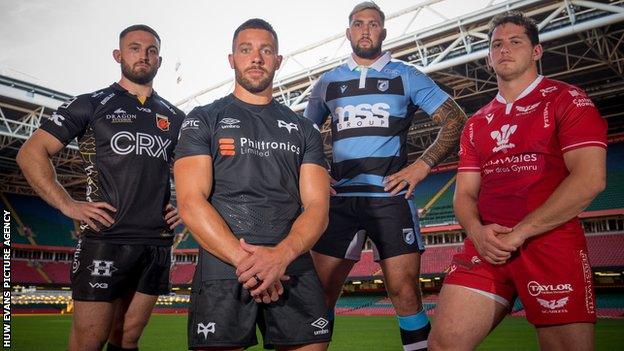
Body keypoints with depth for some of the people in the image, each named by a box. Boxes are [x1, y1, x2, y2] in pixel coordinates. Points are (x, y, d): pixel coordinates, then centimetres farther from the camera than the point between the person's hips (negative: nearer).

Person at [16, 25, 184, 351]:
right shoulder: (92, 104, 4)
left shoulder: (175, 117, 15)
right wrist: (68, 204, -9)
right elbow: (31, 153, 1)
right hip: (106, 240, -3)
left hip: (158, 245, 4)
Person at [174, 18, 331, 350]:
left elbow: (317, 207, 4)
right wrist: (245, 260, -17)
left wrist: (281, 255, -16)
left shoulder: (303, 129, 14)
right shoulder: (203, 120, 7)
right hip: (223, 268, -2)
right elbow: (191, 202, -5)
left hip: (294, 270, 2)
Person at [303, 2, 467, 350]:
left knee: (405, 292, -4)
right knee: (321, 291, 2)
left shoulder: (407, 76, 8)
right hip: (340, 199, 3)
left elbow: (456, 121, 7)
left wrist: (422, 166, -4)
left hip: (390, 197, -2)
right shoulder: (328, 83, 15)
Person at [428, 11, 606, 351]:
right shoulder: (476, 123, 19)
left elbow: (589, 179, -10)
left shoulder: (566, 99, 4)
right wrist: (477, 231, -8)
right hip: (487, 247, 4)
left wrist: (520, 233, -14)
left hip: (552, 245, -3)